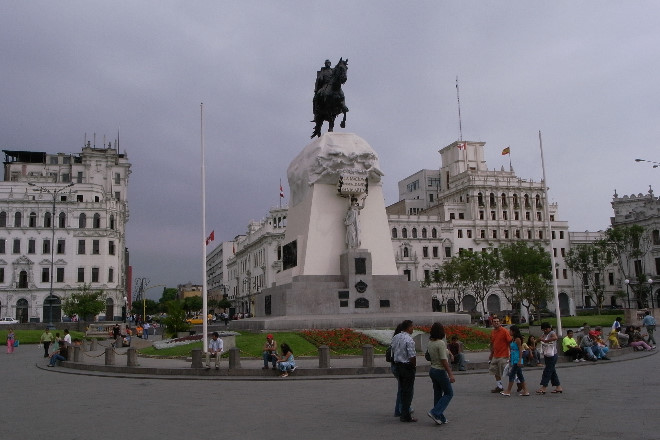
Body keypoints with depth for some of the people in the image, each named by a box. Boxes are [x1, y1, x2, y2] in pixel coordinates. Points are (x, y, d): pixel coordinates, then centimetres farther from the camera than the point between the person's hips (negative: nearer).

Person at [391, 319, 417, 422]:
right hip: (408, 367, -8)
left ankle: (403, 413, 23)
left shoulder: (395, 338, 7)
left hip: (398, 366, 8)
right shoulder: (409, 339, -19)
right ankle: (405, 416, 1)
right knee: (408, 391, 0)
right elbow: (412, 356, -20)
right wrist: (414, 366, -6)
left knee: (402, 390, 17)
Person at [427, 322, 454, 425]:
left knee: (438, 394, 13)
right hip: (440, 371, -8)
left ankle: (440, 418, 17)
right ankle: (435, 413, -5)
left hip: (432, 370, 8)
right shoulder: (441, 343, -20)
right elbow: (444, 361, -22)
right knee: (449, 393, 5)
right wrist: (450, 374, -18)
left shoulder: (430, 343, 4)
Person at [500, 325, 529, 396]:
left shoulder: (517, 339, -13)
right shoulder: (513, 339, 13)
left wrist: (519, 360, -19)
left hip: (517, 360, -10)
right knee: (519, 375, 11)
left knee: (511, 375, -7)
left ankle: (508, 392, -4)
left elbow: (520, 350, -15)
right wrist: (510, 359, 20)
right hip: (514, 360, 10)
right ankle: (525, 391, 15)